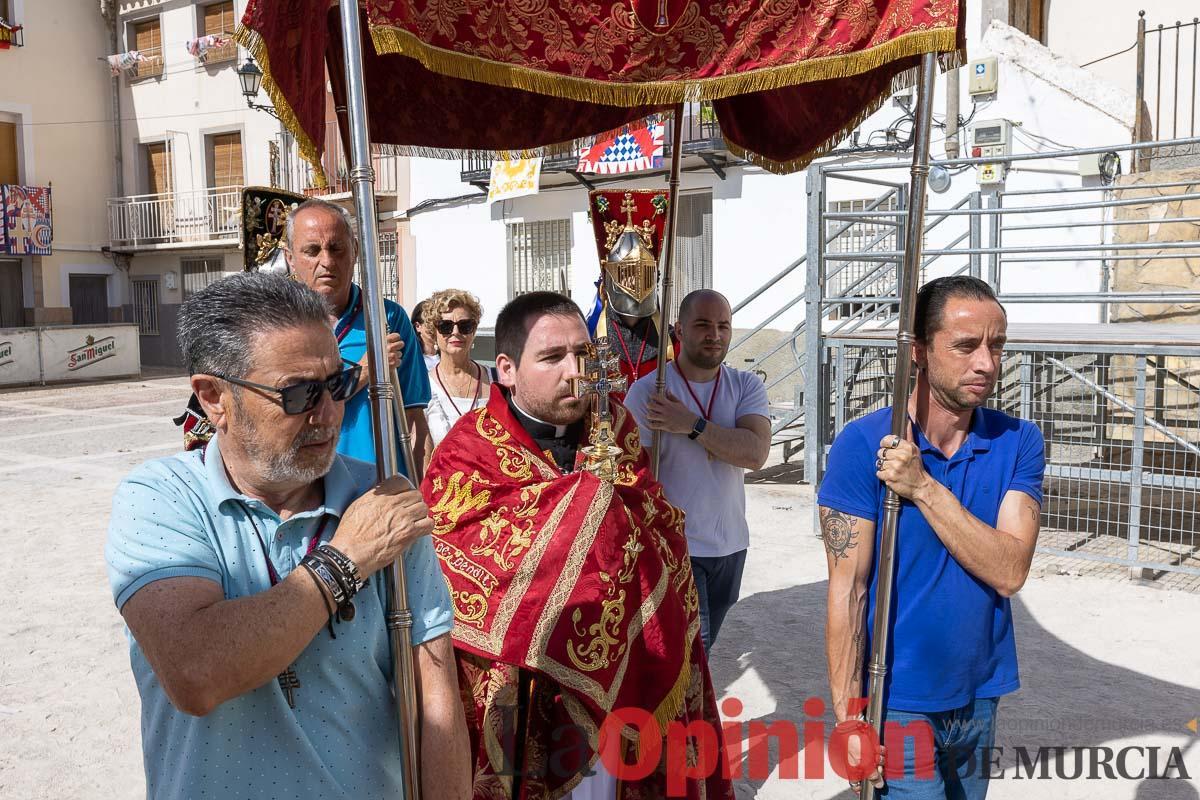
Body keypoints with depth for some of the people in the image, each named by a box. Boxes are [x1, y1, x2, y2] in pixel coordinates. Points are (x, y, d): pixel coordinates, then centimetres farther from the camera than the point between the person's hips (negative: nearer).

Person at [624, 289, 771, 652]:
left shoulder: (747, 386, 0)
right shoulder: (646, 391, -10)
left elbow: (756, 453, -17)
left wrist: (692, 425, -23)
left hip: (730, 544, 5)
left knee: (703, 648, 20)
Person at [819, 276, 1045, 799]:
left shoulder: (1018, 443, -4)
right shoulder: (863, 444, -15)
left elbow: (1009, 572, -16)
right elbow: (847, 589, -14)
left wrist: (922, 486, -25)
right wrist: (849, 717, -15)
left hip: (980, 696, 5)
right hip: (897, 701, -4)